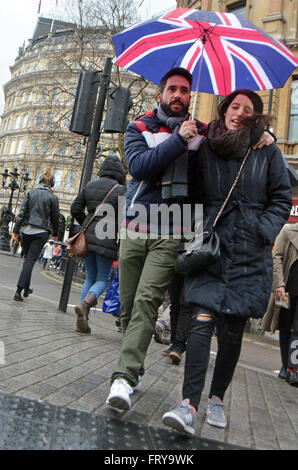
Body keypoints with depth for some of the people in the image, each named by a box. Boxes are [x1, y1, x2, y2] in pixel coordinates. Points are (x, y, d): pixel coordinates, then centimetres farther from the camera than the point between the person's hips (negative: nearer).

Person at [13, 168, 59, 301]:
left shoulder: (31, 193, 4)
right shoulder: (53, 197, -3)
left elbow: (22, 212, 1)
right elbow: (55, 217, 2)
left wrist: (16, 230, 3)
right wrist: (54, 233, 15)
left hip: (26, 230, 3)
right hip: (41, 232, -3)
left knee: (27, 259, 19)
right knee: (30, 260, -3)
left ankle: (26, 288, 28)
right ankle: (19, 290, -10)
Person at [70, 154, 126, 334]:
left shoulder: (90, 185, 10)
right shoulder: (120, 190, -6)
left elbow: (75, 209, 11)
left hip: (88, 237, 5)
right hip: (107, 239, -5)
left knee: (90, 277, 14)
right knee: (103, 279, 7)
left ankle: (82, 320, 8)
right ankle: (84, 304, -20)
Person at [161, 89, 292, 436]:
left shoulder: (268, 153, 8)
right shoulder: (204, 149, 8)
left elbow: (282, 199, 8)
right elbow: (192, 195, 11)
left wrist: (264, 232, -4)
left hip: (250, 255, 1)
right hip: (210, 248, 0)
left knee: (232, 330, 6)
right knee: (203, 320, -13)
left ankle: (216, 399, 22)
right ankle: (189, 405, -10)